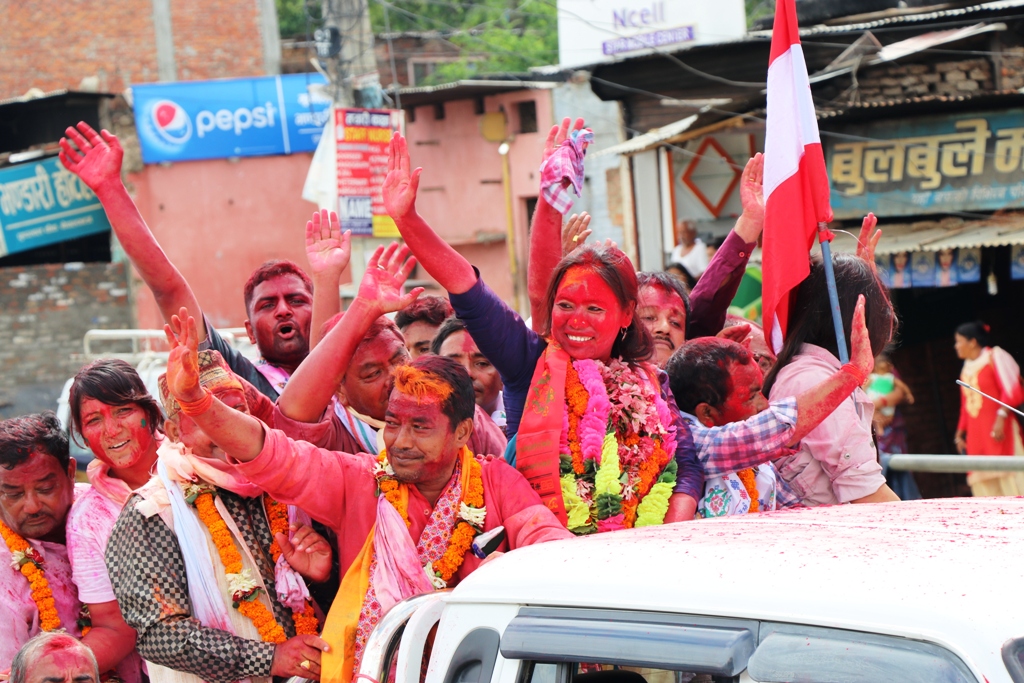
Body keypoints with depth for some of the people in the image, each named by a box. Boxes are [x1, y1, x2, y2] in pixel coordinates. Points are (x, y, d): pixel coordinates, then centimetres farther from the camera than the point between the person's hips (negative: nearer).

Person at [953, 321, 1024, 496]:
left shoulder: (995, 357, -1)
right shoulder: (967, 367, 19)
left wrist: (1001, 417, -21)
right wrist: (960, 432, 17)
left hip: (998, 430, -7)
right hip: (977, 436, 7)